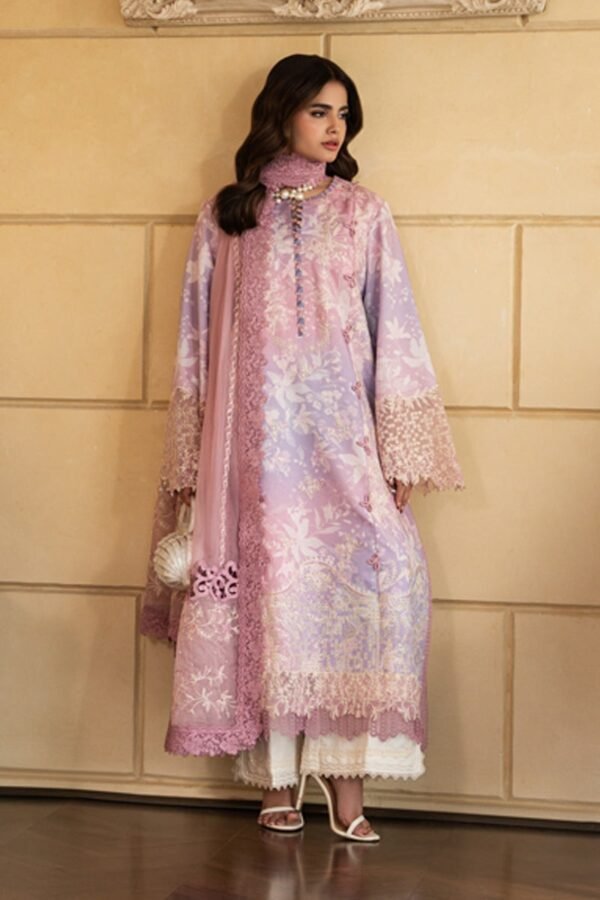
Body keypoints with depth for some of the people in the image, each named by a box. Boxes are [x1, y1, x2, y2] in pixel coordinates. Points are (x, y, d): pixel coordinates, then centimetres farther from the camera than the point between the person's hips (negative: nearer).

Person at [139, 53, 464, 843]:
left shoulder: (364, 214, 9)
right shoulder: (223, 217, 10)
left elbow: (395, 334, 5)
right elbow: (197, 339, 9)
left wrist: (402, 453, -3)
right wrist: (186, 462, 4)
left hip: (340, 433, 0)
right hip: (252, 437, 0)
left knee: (377, 571, -16)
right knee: (266, 585, -3)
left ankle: (345, 769, -10)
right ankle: (277, 779, 5)